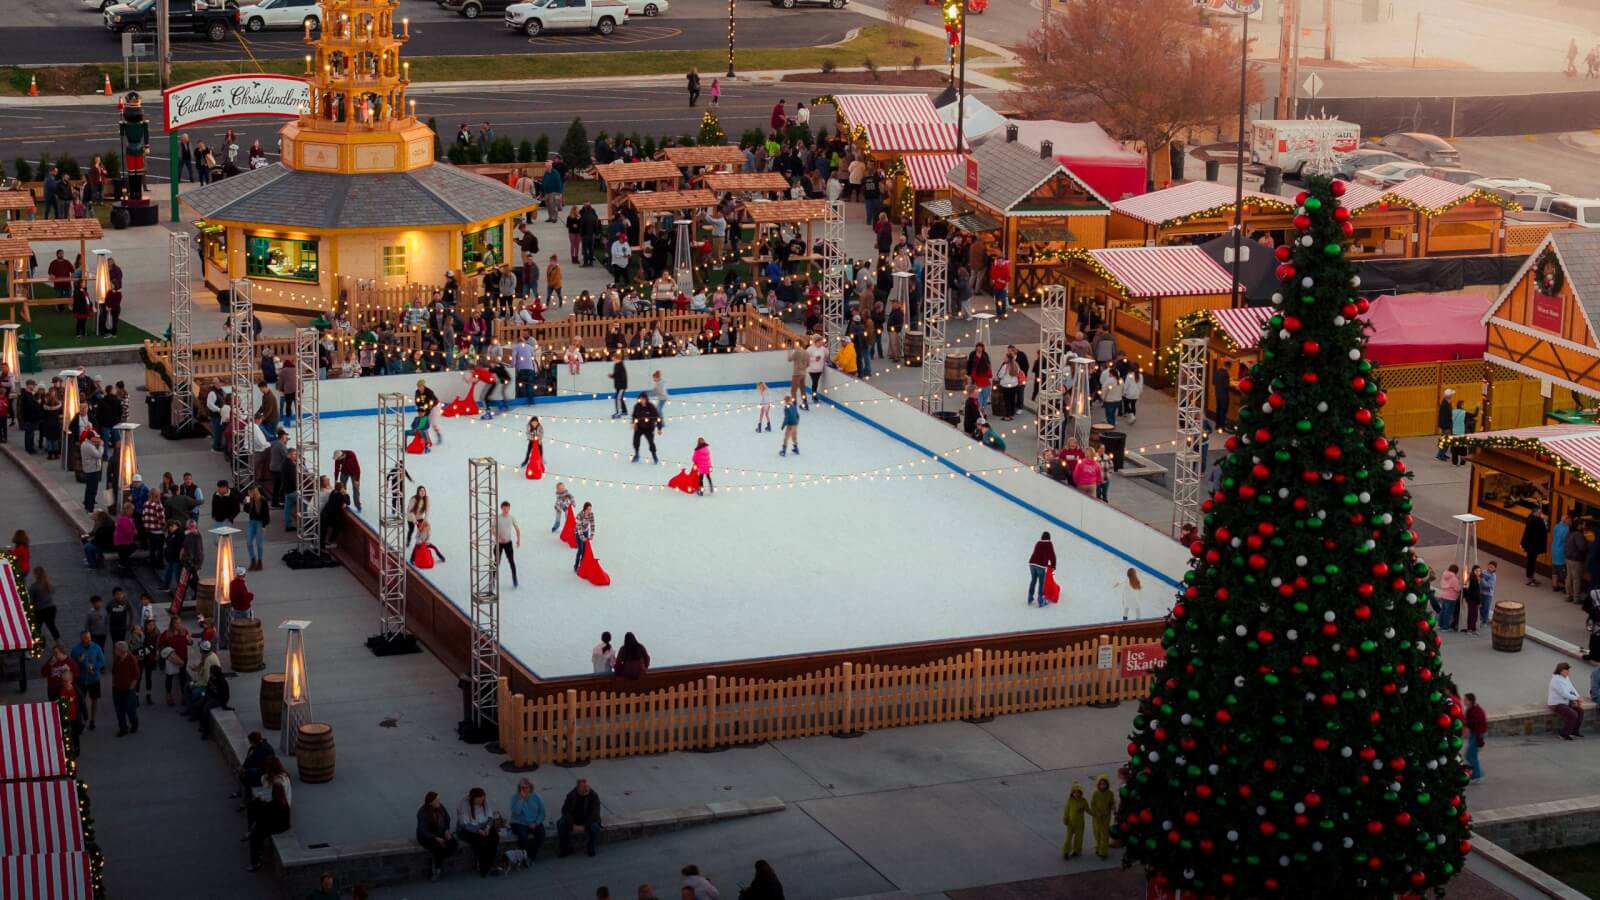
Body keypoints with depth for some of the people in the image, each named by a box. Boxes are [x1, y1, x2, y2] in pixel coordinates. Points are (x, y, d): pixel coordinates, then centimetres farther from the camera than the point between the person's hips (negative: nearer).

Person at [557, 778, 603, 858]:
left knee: (594, 827, -35)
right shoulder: (571, 795, -9)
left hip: (588, 820, -2)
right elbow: (565, 811, -11)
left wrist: (584, 826, -29)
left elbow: (594, 813, -20)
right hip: (574, 820, 3)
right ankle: (567, 848, -9)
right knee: (560, 823, -23)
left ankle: (591, 848, -10)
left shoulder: (594, 796, -16)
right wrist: (573, 825, -24)